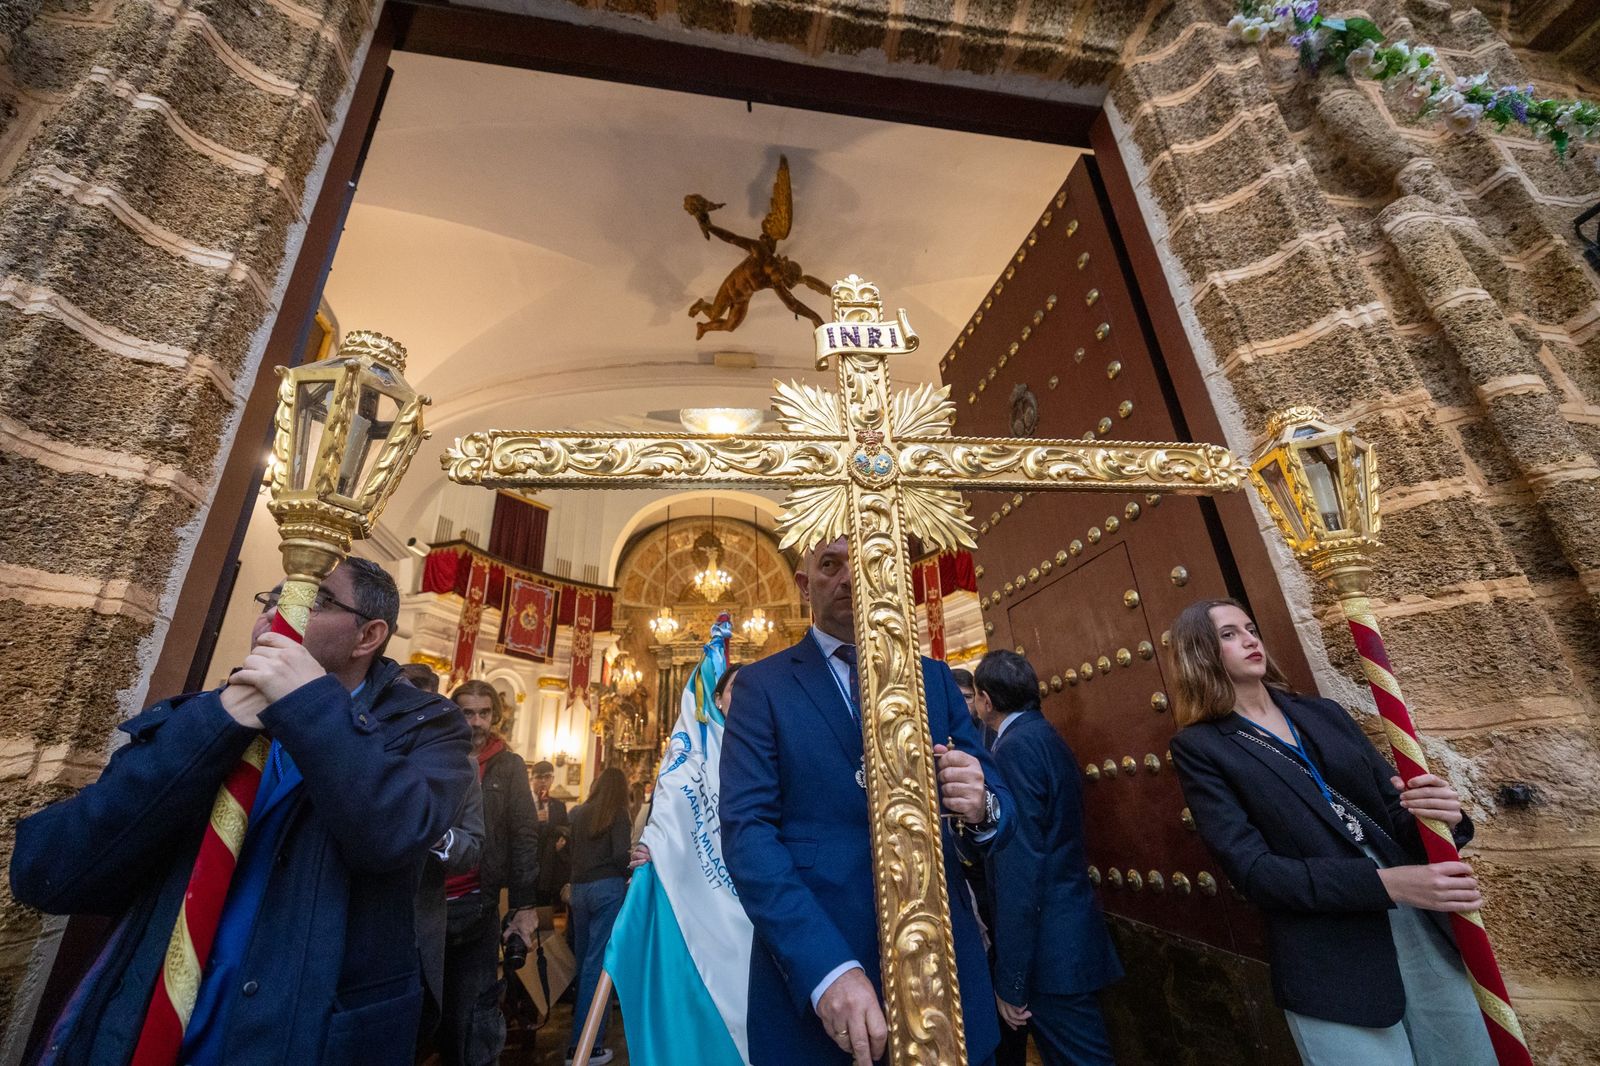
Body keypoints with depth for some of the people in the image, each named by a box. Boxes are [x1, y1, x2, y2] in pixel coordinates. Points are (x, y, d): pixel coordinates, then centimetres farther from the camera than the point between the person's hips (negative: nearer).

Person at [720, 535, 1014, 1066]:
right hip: (811, 971, -3)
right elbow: (747, 830, -12)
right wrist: (827, 968, -23)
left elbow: (996, 797, 4)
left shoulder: (934, 678, 6)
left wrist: (984, 808, -20)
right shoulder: (761, 684, -4)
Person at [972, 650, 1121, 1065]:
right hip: (1066, 927, 9)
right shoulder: (1045, 737, 9)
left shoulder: (1015, 747, -21)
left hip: (1050, 943, -9)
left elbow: (1020, 868, -24)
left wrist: (1010, 980, -19)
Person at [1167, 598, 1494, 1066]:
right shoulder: (1199, 747, -8)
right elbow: (1252, 869, -14)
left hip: (1422, 924, 5)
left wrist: (1441, 813, -16)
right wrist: (1385, 882, -22)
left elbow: (1391, 804, 6)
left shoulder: (1324, 713, 9)